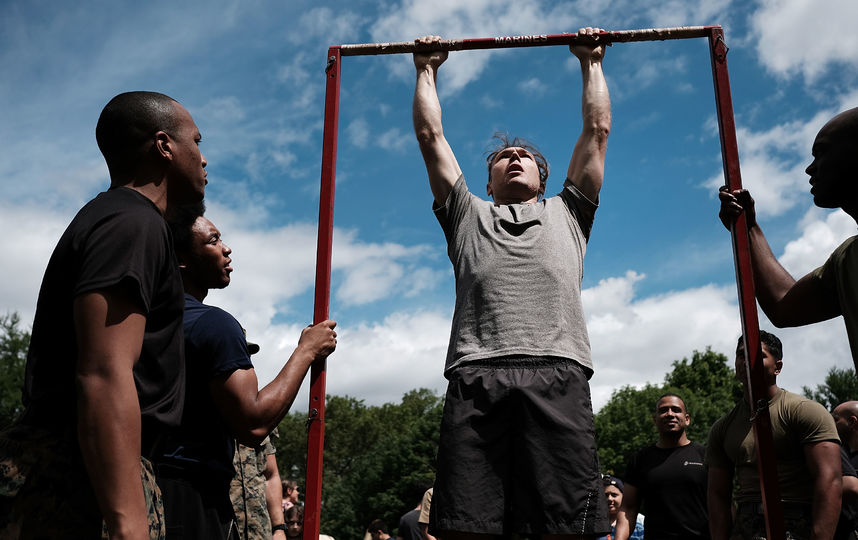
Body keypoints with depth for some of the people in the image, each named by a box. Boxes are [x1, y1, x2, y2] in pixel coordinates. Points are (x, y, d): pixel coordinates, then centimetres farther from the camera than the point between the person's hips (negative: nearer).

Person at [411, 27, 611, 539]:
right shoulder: (469, 214, 32)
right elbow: (431, 135, 34)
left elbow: (598, 129, 35)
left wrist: (592, 63, 43)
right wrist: (427, 69, 42)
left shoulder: (566, 213, 33)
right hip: (477, 377, 0)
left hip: (559, 374, 0)